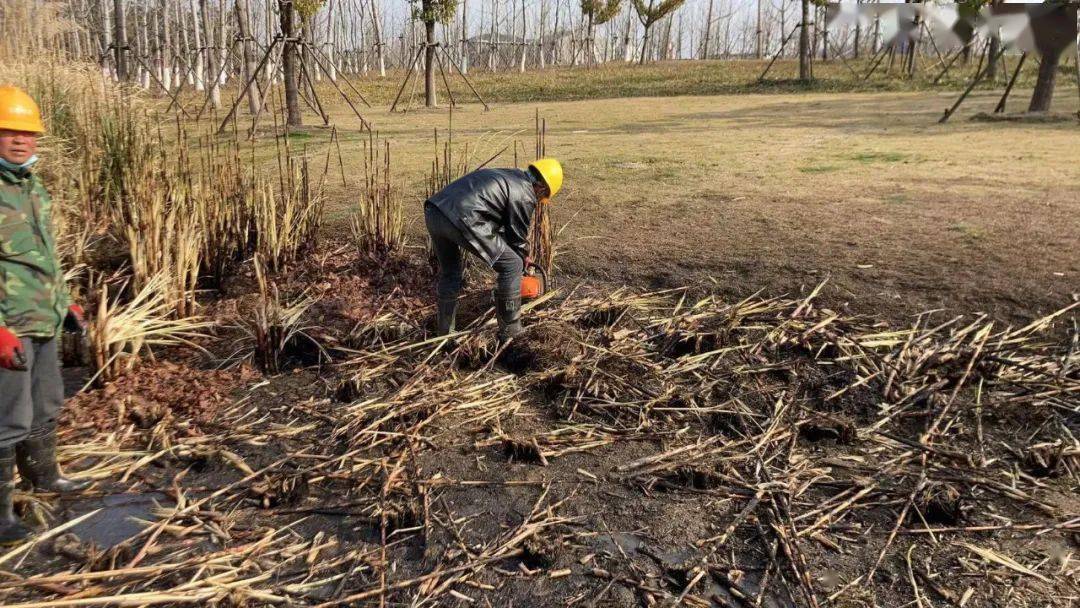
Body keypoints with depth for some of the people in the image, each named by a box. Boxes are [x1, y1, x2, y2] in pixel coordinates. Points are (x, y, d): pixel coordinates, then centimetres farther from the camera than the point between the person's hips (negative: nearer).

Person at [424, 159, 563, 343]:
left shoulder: (505, 176, 32)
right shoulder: (525, 195, 7)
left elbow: (500, 223, 40)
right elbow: (517, 237, 15)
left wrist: (521, 255, 45)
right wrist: (524, 261, 34)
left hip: (433, 211, 9)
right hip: (461, 218, -9)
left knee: (449, 271, 29)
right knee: (512, 265, 7)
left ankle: (445, 331, 36)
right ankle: (510, 332, 14)